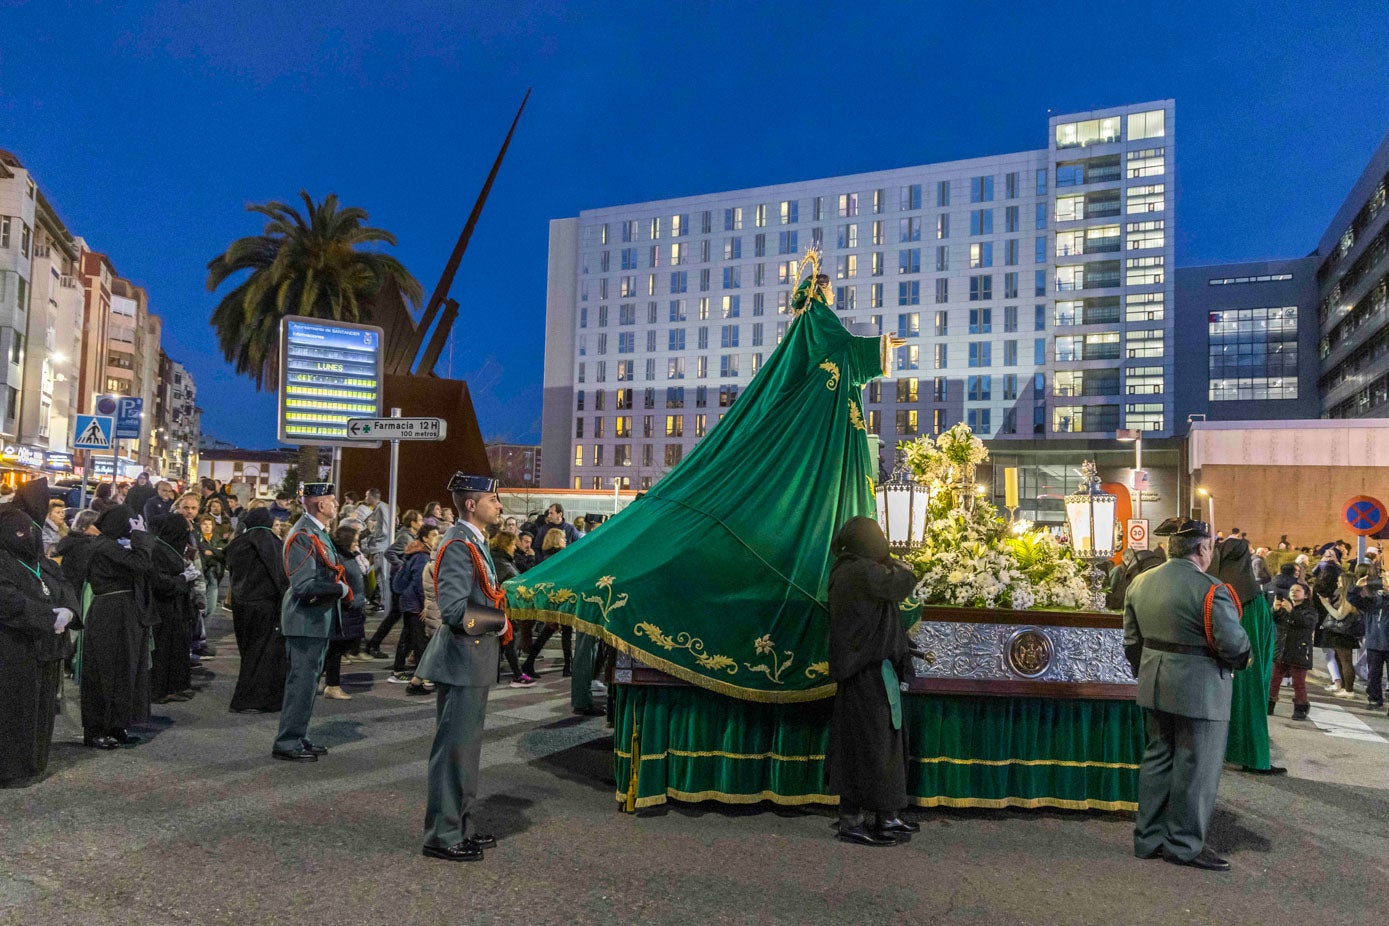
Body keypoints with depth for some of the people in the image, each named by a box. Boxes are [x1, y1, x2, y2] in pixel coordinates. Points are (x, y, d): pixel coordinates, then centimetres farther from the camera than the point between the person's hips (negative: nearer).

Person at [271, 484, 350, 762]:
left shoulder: (319, 533, 11)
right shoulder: (302, 536, -19)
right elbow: (304, 586, -25)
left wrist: (342, 588, 6)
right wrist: (341, 589, -17)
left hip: (319, 621, 10)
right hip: (306, 622, -10)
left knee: (308, 681, 17)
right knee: (302, 682, -3)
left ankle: (298, 737, 27)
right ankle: (287, 742, 7)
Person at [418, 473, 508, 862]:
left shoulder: (475, 543, 14)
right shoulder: (458, 546, -18)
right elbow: (454, 611, -26)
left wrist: (500, 604, 8)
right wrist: (499, 622, -15)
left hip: (474, 663, 11)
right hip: (462, 663, -10)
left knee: (466, 748, 18)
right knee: (454, 749, -1)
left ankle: (461, 826, 30)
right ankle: (442, 836, 10)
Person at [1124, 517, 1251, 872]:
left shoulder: (1140, 583, 4)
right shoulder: (1210, 590, -19)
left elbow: (1131, 639, 10)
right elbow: (1234, 644, -19)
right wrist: (1241, 658, 4)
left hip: (1154, 686, 7)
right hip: (1199, 690, -7)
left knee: (1157, 757, 16)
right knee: (1196, 766, 5)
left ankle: (1148, 838, 24)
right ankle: (1185, 845, 15)